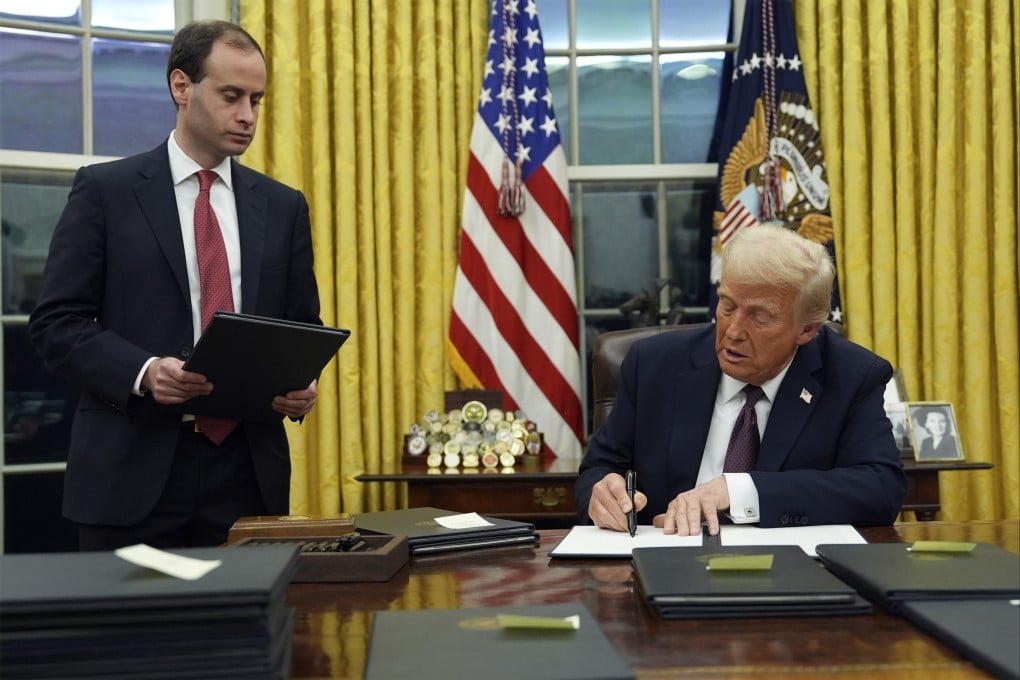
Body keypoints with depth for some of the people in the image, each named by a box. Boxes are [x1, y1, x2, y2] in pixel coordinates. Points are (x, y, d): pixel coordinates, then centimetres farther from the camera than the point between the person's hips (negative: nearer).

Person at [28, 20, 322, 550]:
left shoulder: (282, 206, 11)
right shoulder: (105, 190, 1)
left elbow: (304, 325, 15)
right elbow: (56, 321, -3)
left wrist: (301, 383, -7)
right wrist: (143, 371, -19)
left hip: (248, 472, 3)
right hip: (133, 471, -3)